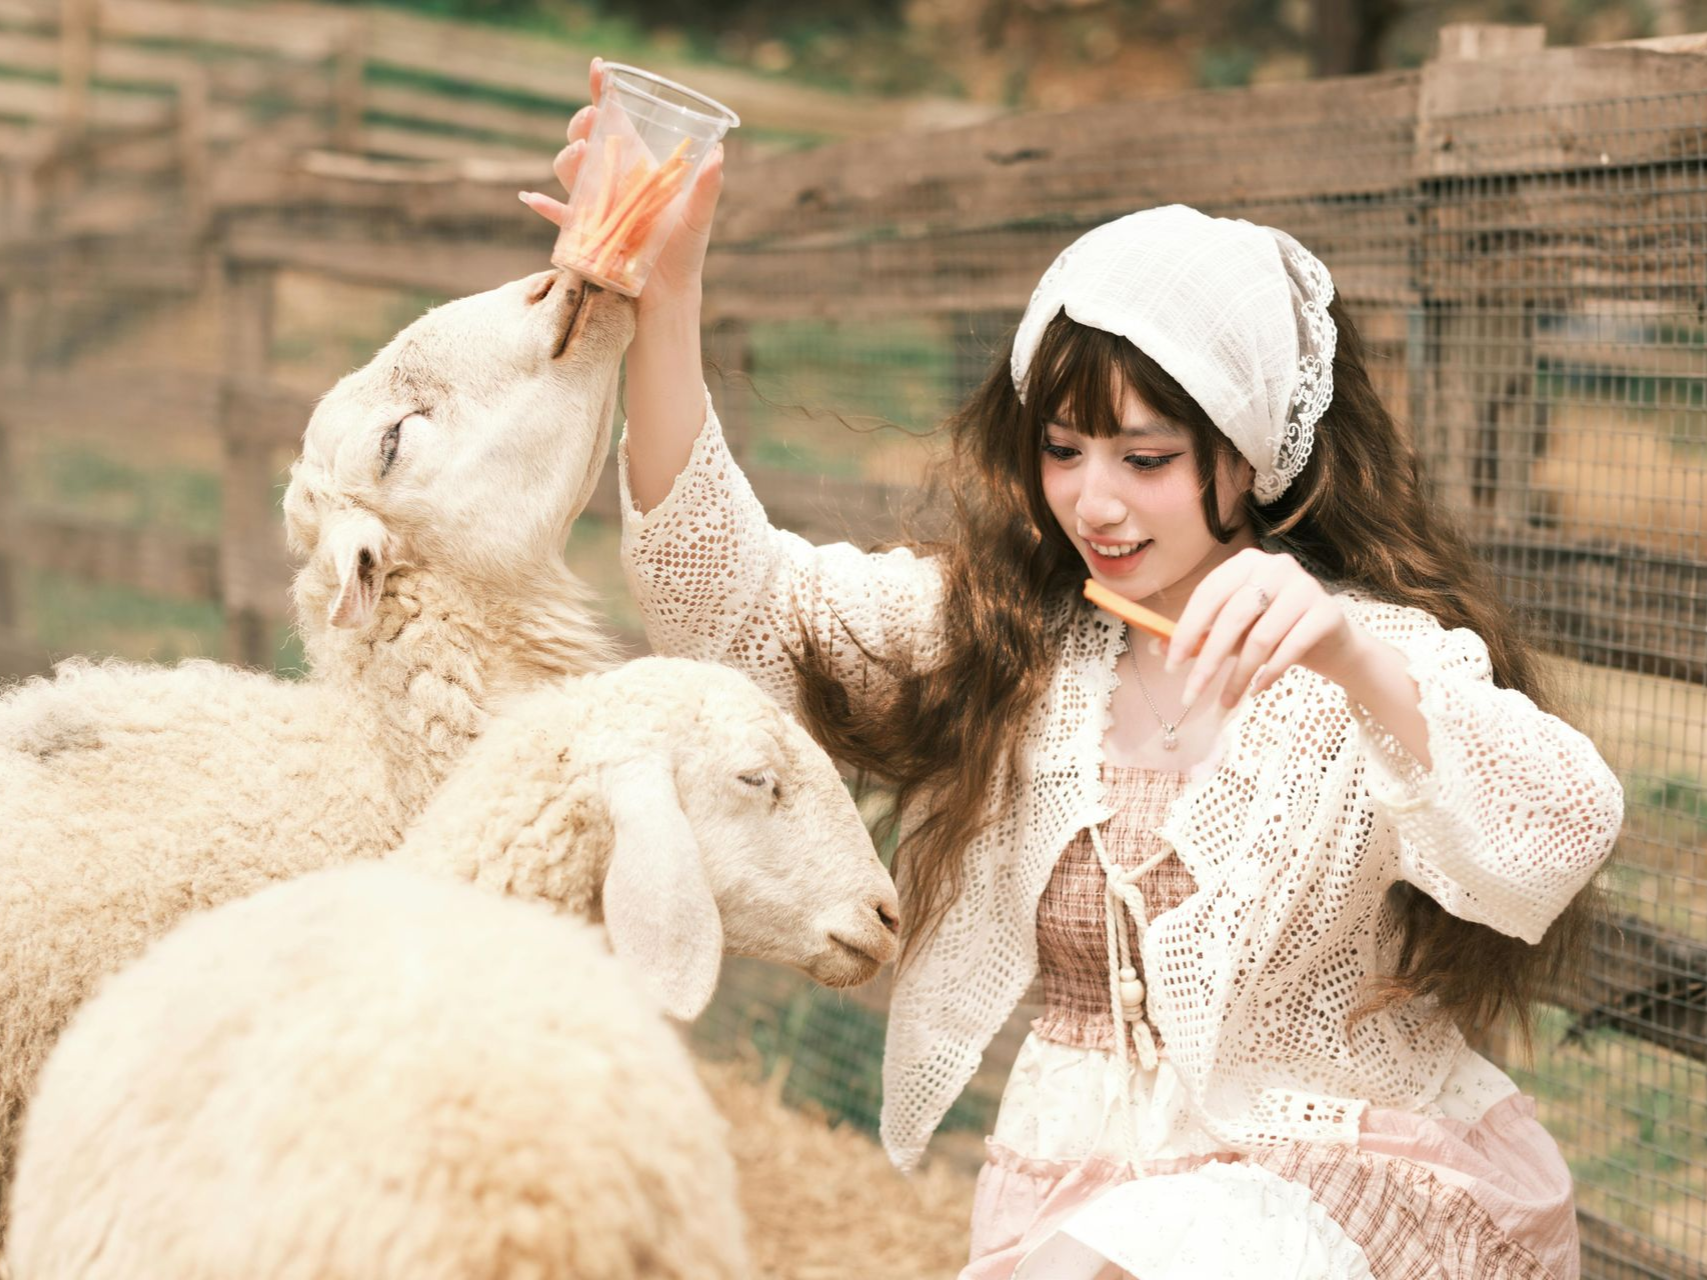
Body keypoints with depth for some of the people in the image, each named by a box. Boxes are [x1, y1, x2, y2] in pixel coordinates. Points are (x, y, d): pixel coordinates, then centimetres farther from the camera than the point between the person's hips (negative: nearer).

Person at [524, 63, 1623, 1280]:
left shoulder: (1381, 657, -8)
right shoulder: (1002, 633, 5)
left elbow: (1559, 839, -25)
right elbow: (730, 588, -3)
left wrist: (1350, 658, -42)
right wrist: (667, 292, -15)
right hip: (1081, 1179, 5)